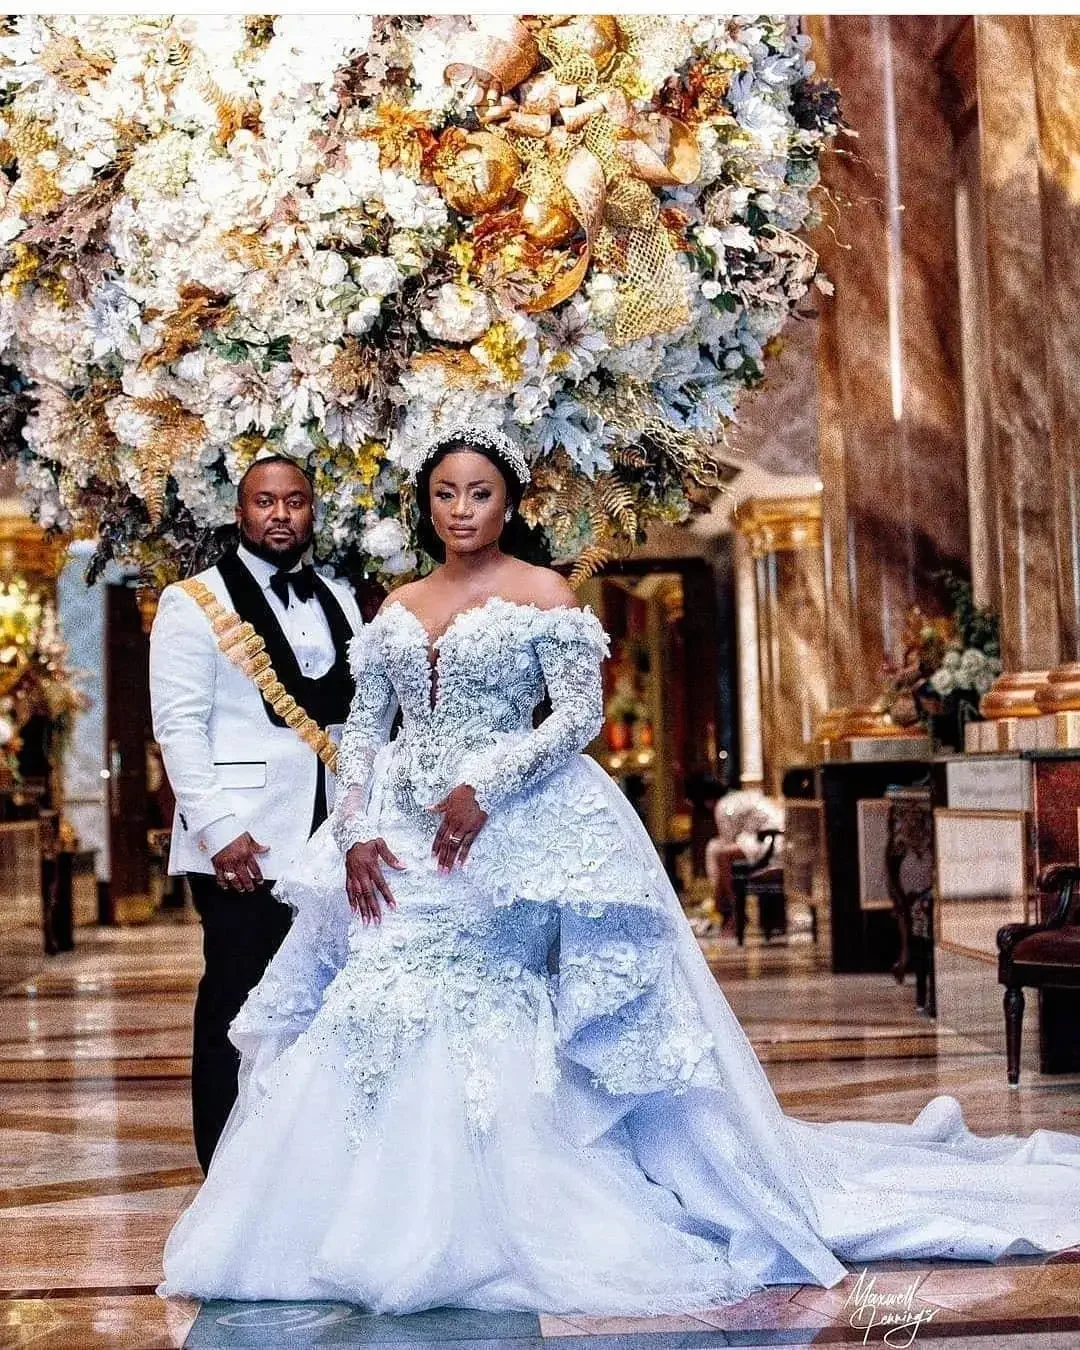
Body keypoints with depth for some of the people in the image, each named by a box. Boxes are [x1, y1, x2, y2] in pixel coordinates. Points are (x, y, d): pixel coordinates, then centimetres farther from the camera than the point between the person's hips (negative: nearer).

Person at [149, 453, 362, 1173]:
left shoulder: (339, 600, 16)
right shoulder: (194, 602, 1)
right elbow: (178, 726, -6)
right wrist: (218, 830, -13)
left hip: (334, 836, 5)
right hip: (244, 844, -5)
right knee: (238, 1013, -1)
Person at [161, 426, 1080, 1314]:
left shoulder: (543, 595, 0)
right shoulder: (397, 608, 14)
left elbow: (580, 714, -9)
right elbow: (363, 730, 11)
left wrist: (484, 786, -19)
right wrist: (356, 831, -3)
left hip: (513, 838, -5)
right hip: (402, 841, 5)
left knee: (499, 1030, -7)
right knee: (376, 1019, 0)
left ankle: (509, 1229, 5)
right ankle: (400, 1230, 10)